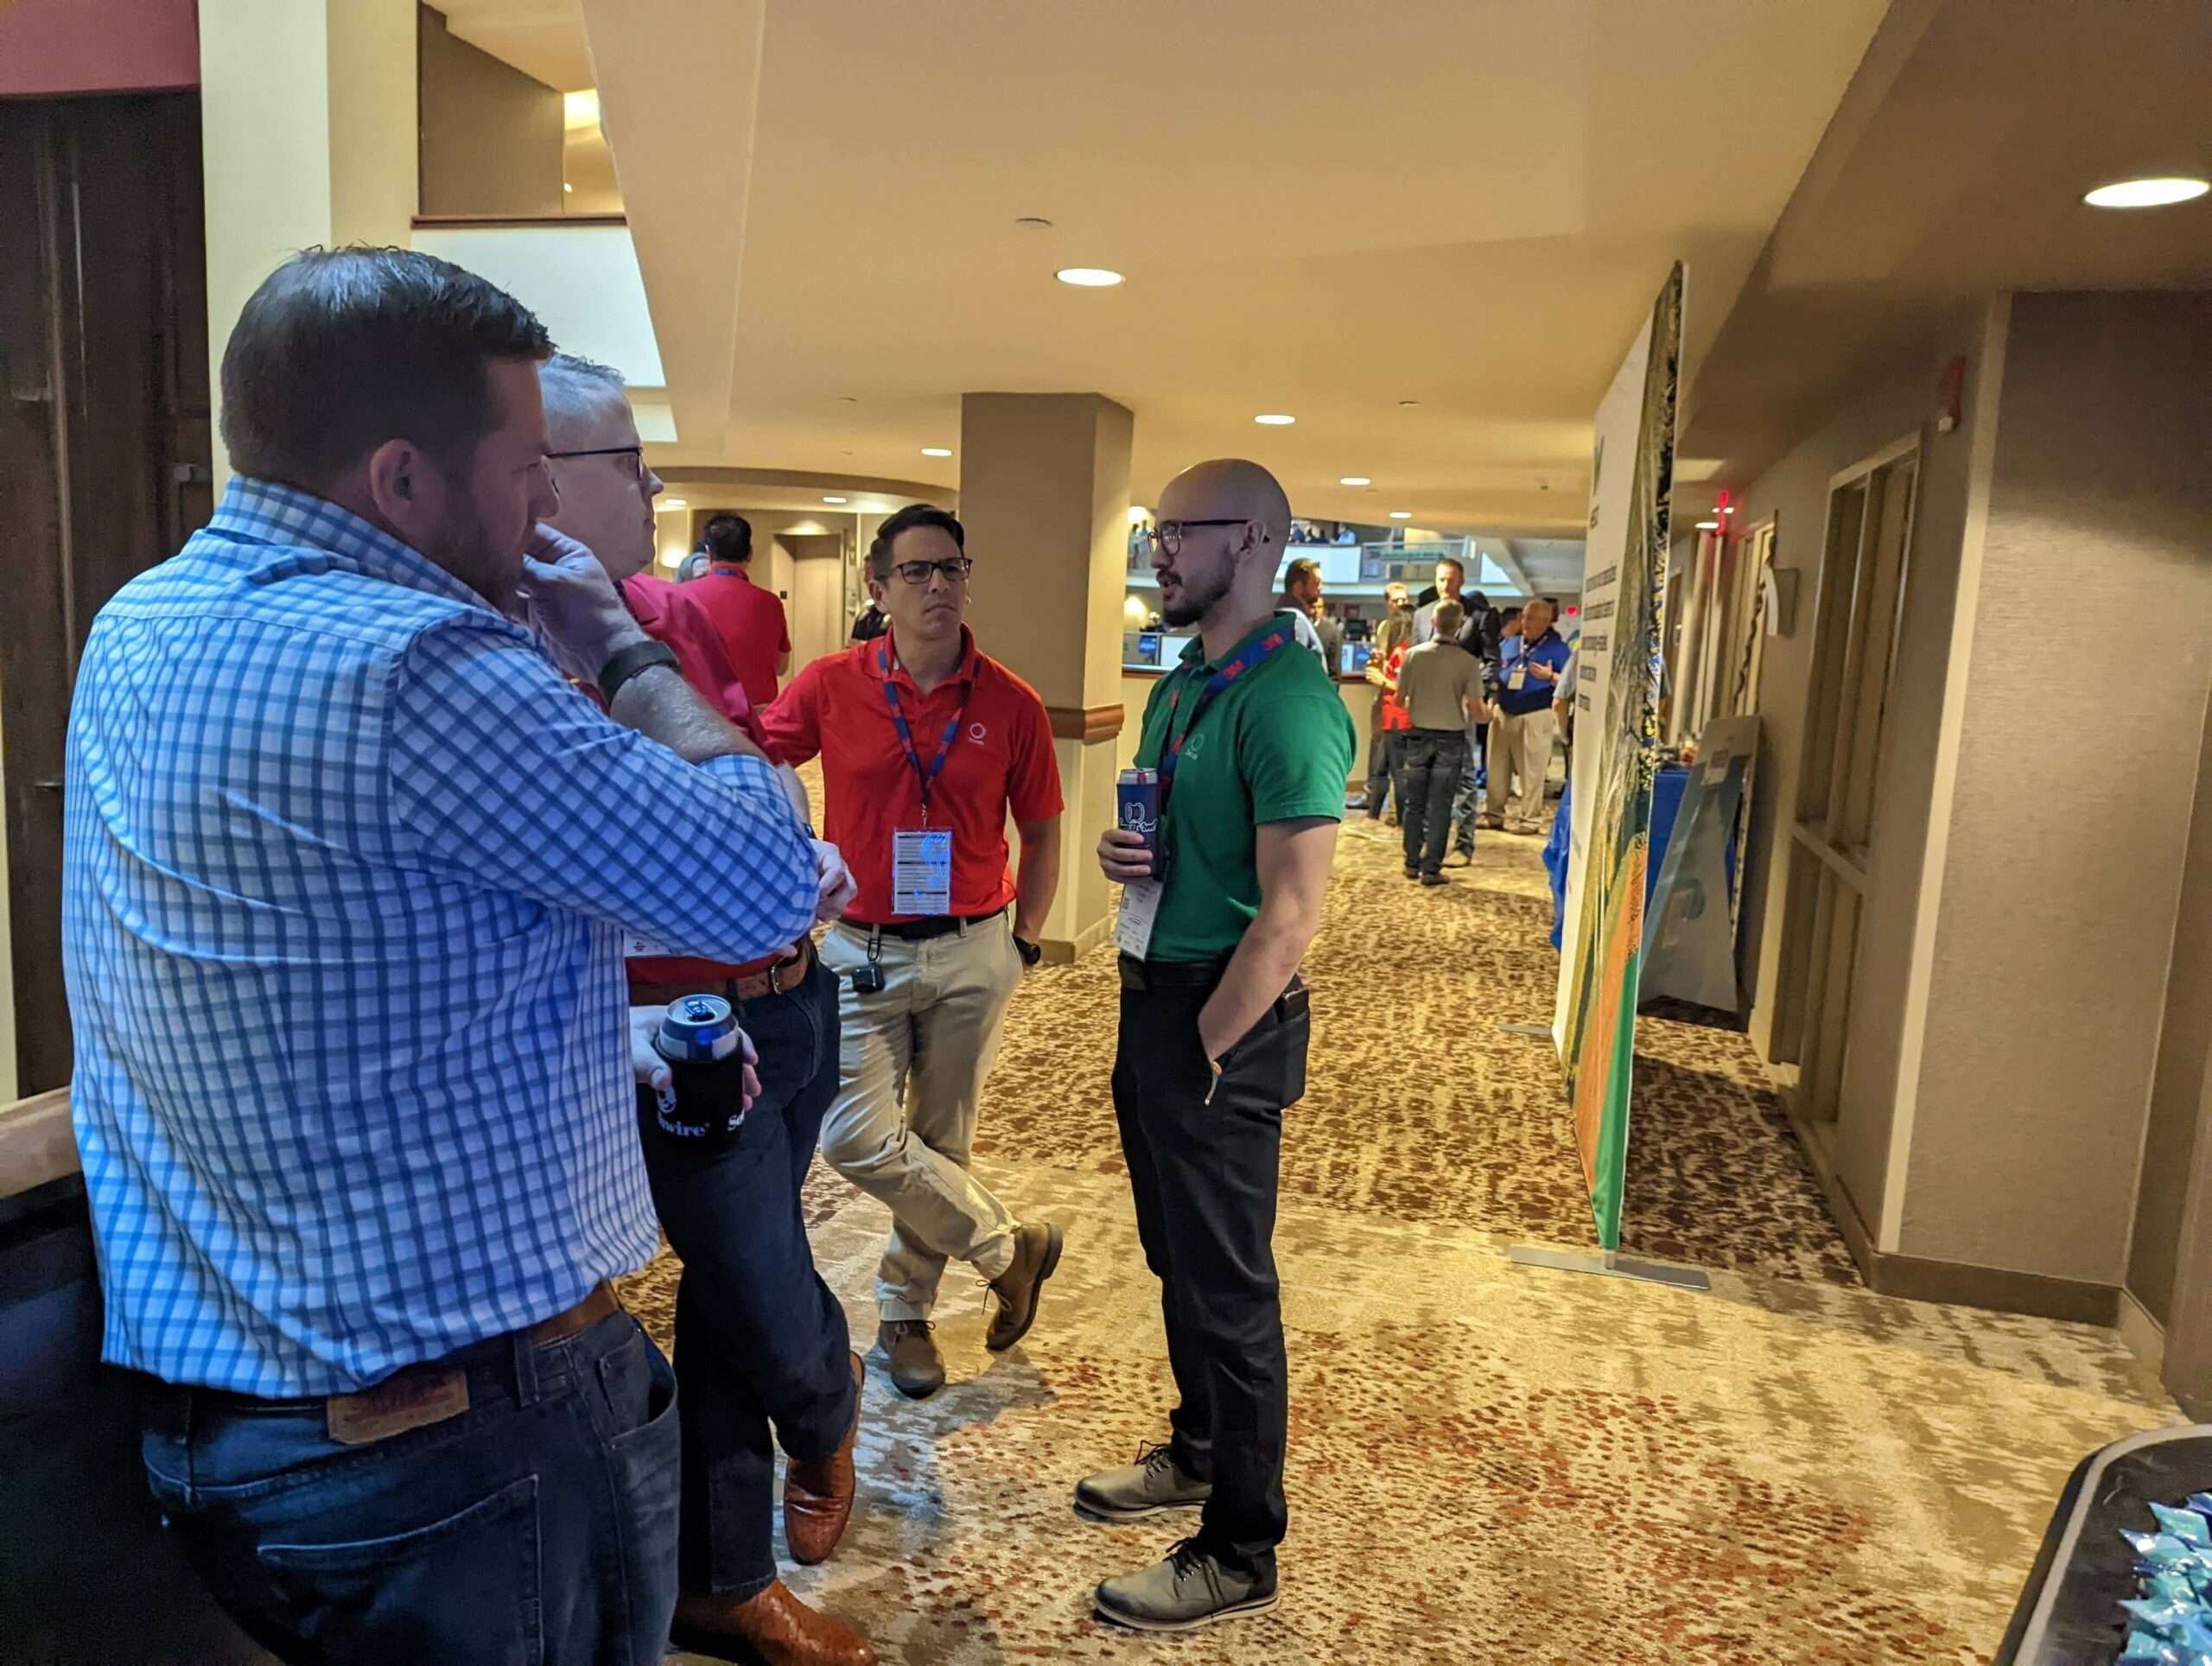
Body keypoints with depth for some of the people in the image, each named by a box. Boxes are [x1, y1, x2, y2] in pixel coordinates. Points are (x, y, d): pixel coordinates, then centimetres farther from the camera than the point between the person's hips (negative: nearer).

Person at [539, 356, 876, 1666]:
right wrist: (619, 1020, -29)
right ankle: (830, 1417, 40)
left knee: (734, 1299, 20)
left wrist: (805, 846, -1)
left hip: (795, 998, 7)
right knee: (781, 1322, 2)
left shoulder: (679, 613, 7)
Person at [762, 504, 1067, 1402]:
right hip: (862, 948, 0)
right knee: (857, 1140, -7)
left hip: (972, 954, 0)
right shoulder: (832, 685, -5)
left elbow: (1040, 833, 5)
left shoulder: (1011, 704, -5)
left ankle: (906, 1310, 32)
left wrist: (1022, 942, 4)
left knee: (941, 1142, 10)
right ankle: (1010, 1245, 15)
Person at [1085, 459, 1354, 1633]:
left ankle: (1238, 1556, 22)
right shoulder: (1180, 686, 10)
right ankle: (1199, 1452, 44)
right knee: (1178, 1259, 23)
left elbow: (1287, 916, -23)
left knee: (1225, 1287, 4)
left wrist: (1202, 1050, -17)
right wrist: (1124, 852, 0)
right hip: (1153, 995, 9)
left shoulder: (1286, 701, -20)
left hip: (1222, 1022, -9)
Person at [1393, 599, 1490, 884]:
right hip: (1451, 739, -2)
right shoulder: (1468, 662, -12)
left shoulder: (1414, 654, -6)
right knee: (1439, 806, 5)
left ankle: (1412, 863, 18)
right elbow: (1475, 709, -11)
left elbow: (1399, 700, 1)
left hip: (1418, 735, 2)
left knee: (1413, 803, 13)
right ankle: (1431, 868, 6)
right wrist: (1488, 713, 12)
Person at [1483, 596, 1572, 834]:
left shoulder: (1557, 648, -3)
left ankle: (1530, 819, 4)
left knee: (1531, 772, -2)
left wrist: (1550, 676, -26)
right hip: (1503, 714, 6)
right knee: (1497, 769, 8)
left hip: (1534, 718, -5)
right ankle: (1493, 813, 17)